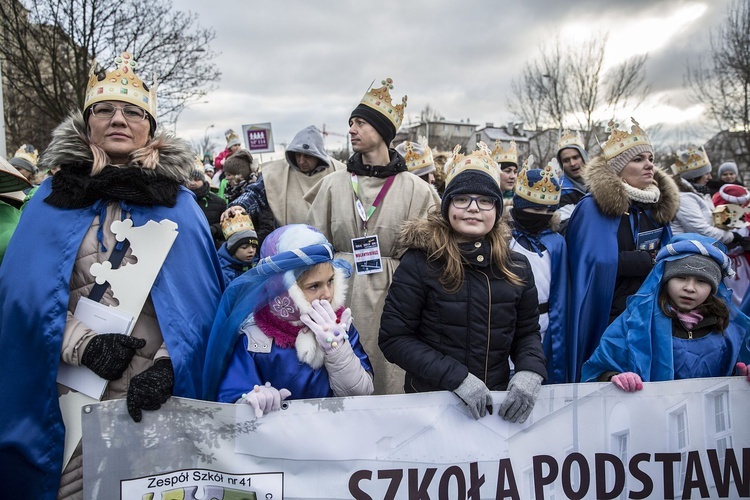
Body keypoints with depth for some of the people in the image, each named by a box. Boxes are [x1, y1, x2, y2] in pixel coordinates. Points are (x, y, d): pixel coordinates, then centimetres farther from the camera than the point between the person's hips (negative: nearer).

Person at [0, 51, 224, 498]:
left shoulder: (178, 201, 1)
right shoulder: (54, 197, 4)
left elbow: (201, 296, -5)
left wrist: (167, 366, -17)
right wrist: (81, 344, -15)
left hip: (155, 393, 0)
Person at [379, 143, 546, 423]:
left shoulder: (516, 266, -2)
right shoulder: (420, 263, -14)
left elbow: (527, 332, 7)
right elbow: (393, 338, -15)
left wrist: (530, 372, -14)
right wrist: (457, 378, -23)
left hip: (496, 403, 4)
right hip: (430, 401, -3)